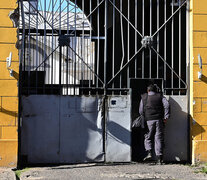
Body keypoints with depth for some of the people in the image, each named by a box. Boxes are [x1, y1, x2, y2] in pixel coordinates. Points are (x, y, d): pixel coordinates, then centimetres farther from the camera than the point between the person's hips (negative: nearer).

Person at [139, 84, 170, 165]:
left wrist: (144, 119, 19)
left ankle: (149, 153, -6)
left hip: (149, 120, -1)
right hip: (159, 120, 1)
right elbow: (167, 105, -5)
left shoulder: (144, 98, 10)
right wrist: (166, 117, -4)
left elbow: (141, 111, 7)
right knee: (159, 138, 4)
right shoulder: (160, 96, 9)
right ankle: (159, 158, 0)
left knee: (148, 137, 14)